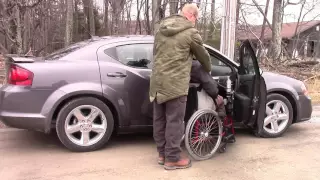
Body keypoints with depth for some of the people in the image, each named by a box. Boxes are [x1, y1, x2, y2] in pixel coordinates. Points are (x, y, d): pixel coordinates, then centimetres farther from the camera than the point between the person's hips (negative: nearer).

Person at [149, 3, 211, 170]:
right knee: (174, 121, 2)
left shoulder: (161, 28, 12)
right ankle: (172, 158, 11)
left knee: (159, 120, 13)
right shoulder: (190, 32, -6)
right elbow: (203, 56, 7)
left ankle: (162, 153, 26)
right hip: (175, 84, -7)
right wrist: (208, 70, 27)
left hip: (157, 81, 7)